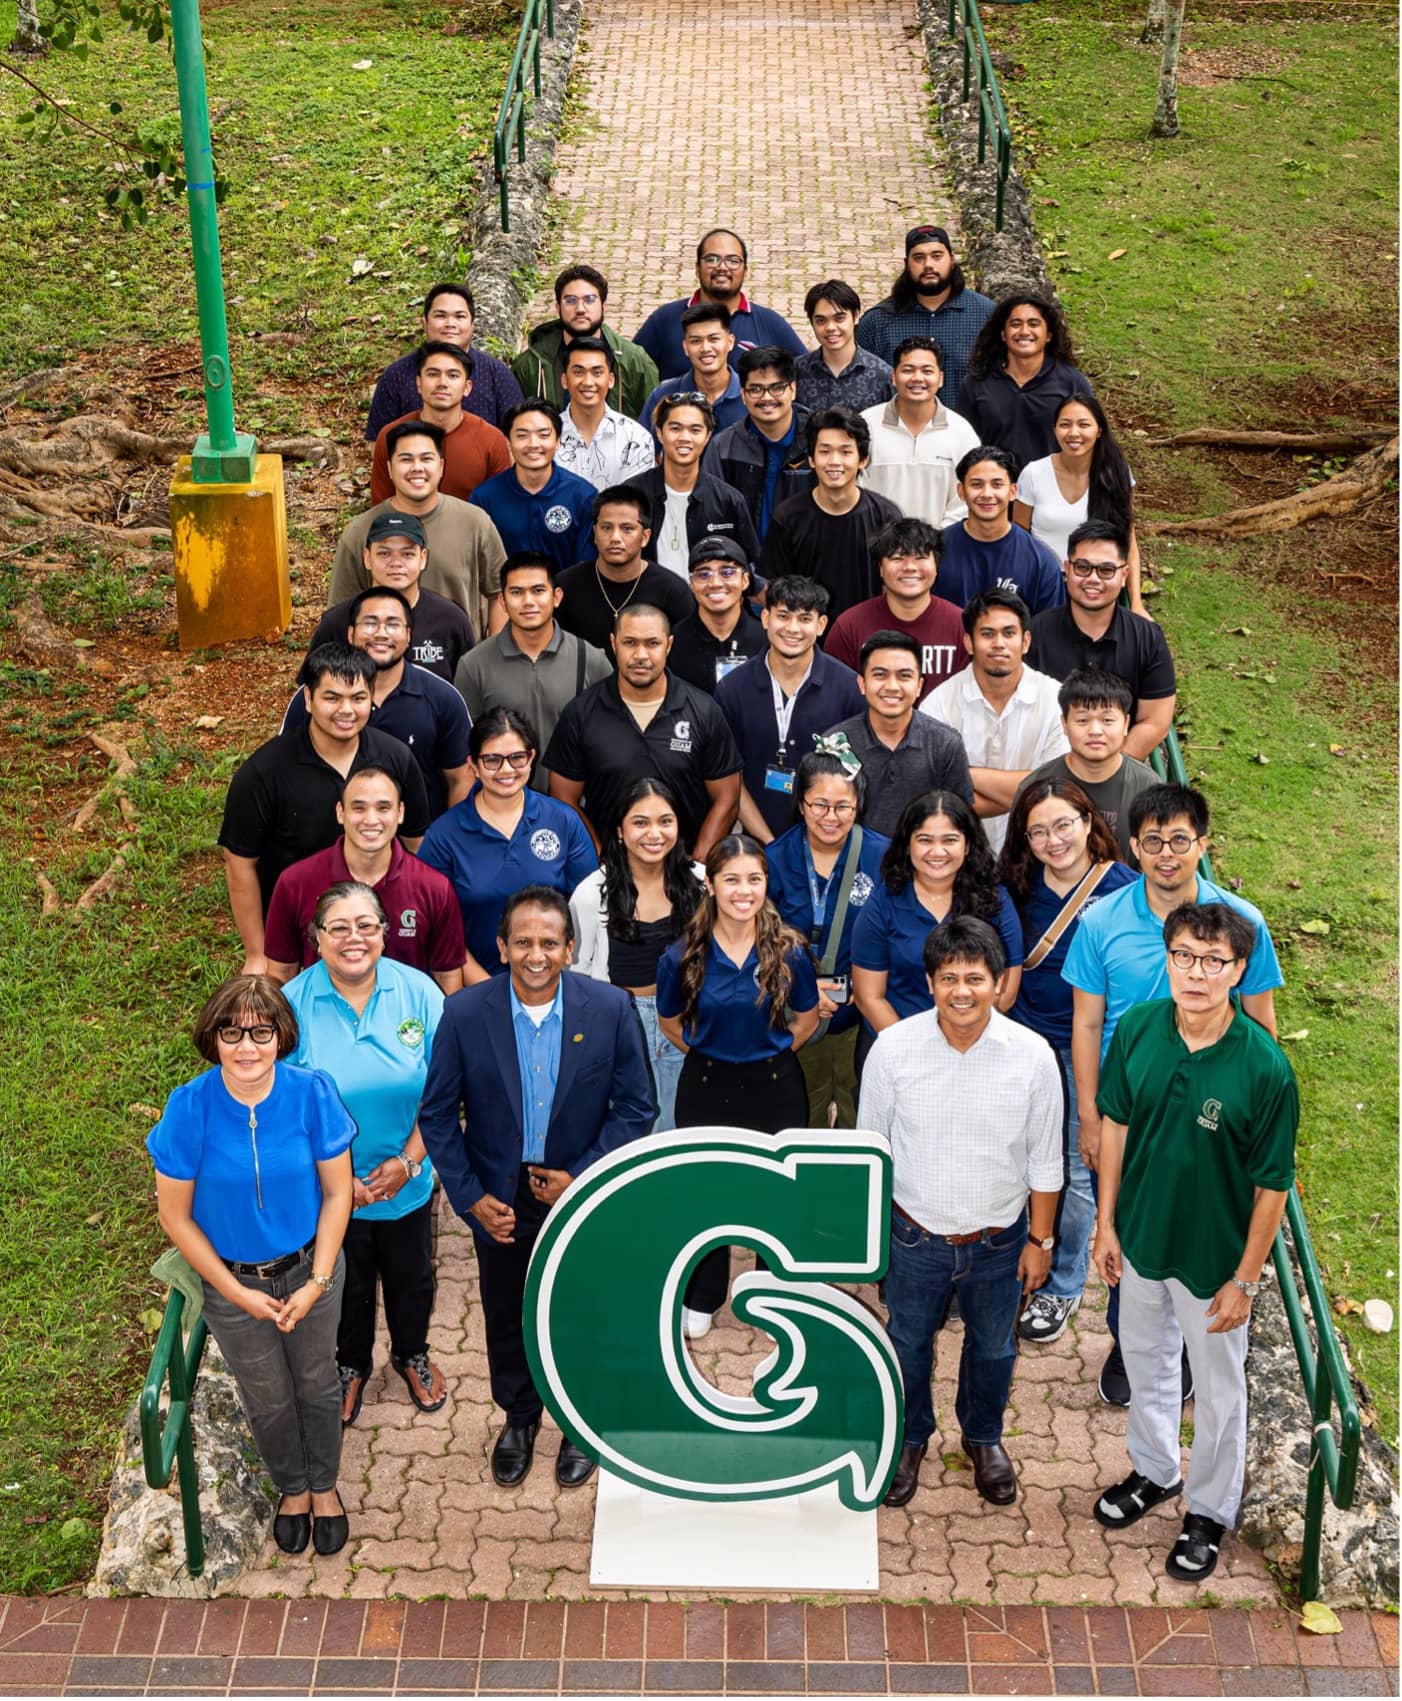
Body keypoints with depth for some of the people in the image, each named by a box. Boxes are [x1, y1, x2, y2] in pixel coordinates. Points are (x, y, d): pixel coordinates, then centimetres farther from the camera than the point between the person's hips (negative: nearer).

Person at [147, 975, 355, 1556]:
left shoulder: (311, 1092, -22)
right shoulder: (189, 1109, -25)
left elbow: (337, 1191, -11)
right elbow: (175, 1214, -13)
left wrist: (317, 1283, -13)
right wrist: (237, 1293, -12)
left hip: (311, 1268, 1)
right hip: (232, 1280, 0)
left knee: (317, 1383, 22)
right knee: (268, 1399, 21)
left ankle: (324, 1485, 49)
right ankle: (292, 1489, 49)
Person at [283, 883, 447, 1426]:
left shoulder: (418, 992, -15)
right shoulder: (294, 1003, -18)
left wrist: (409, 1160, -16)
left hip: (407, 1181, 1)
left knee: (410, 1277, 23)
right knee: (346, 1283, 22)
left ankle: (412, 1354, 52)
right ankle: (351, 1365, 50)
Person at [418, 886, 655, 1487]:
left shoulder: (611, 1009, -16)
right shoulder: (465, 1014, -15)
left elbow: (636, 1108, -8)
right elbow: (438, 1115, -6)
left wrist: (582, 1178, -15)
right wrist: (470, 1197, -11)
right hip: (499, 1201, 1)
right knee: (506, 1319, 20)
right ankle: (518, 1417, 46)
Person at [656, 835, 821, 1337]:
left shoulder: (789, 951, -12)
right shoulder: (684, 956, -13)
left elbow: (806, 1020, 4)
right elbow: (670, 1024, 5)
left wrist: (766, 1052, 3)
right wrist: (714, 1052, 7)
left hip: (775, 1087, 0)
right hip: (707, 1086, 0)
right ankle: (700, 1300, 32)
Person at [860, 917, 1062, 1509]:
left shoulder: (1032, 1056, -18)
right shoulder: (893, 1049, -18)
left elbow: (1044, 1161, -5)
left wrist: (1040, 1240, 0)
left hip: (999, 1240, 1)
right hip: (915, 1235, 0)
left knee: (992, 1348, 24)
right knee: (908, 1344, 22)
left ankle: (984, 1437, 52)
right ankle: (910, 1437, 50)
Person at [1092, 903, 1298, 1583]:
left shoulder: (1265, 1068, -26)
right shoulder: (1138, 1029, -15)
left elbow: (1272, 1186, -17)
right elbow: (1115, 1124, 0)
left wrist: (1244, 1280, -12)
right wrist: (1106, 1223, 3)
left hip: (1213, 1257, -4)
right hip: (1140, 1237, 4)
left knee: (1217, 1390, 17)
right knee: (1145, 1360, 26)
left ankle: (1210, 1510, 41)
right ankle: (1154, 1470, 52)